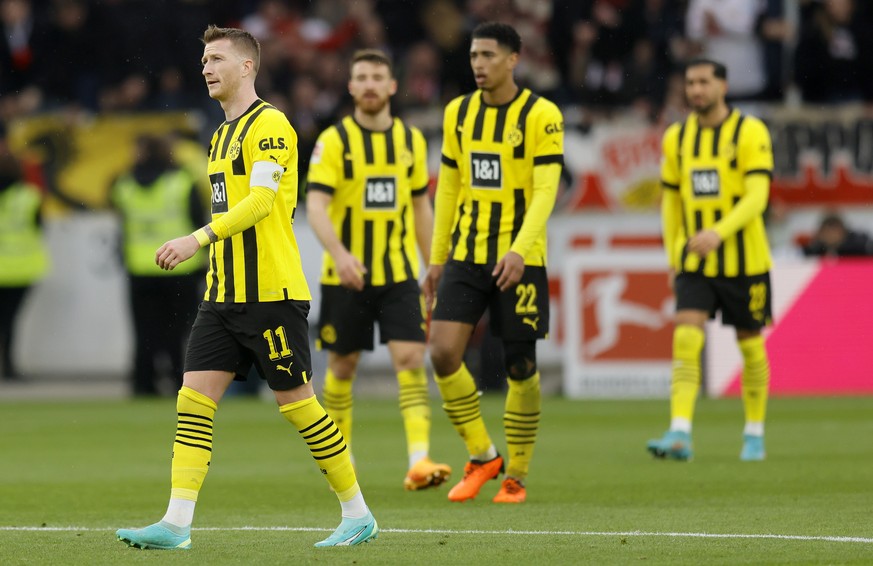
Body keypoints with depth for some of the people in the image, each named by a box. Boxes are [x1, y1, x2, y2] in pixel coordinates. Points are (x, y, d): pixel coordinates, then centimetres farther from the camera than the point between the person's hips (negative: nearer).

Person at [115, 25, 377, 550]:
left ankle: (359, 515, 10)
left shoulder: (269, 124, -10)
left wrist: (198, 240, -29)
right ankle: (177, 523, -6)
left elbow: (261, 201, -22)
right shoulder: (223, 135, 19)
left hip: (271, 292, -9)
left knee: (297, 403, -3)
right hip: (224, 293, 9)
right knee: (194, 399, -2)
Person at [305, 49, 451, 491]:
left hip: (399, 274, 2)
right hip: (345, 274, -2)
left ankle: (419, 461, -21)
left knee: (410, 359, -12)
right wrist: (339, 252, -31)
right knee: (342, 366, 8)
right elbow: (316, 206, -15)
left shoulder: (411, 140, 7)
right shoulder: (333, 140, -6)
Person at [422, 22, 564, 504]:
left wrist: (519, 251, -28)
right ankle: (481, 457, 7)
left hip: (519, 260, -4)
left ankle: (517, 476, 16)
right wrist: (437, 259, 14)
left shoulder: (541, 116, -8)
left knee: (520, 368, 1)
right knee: (443, 353, -11)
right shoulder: (458, 113, 8)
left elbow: (545, 190, -15)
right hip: (465, 256, 4)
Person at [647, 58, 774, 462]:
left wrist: (718, 232, -32)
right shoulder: (677, 137, 7)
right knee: (686, 339, -13)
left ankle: (754, 433, 23)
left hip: (744, 260, -3)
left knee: (750, 345, 7)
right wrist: (672, 257, 14)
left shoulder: (750, 133, -8)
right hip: (694, 262, 3)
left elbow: (757, 197, -17)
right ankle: (680, 435, -21)